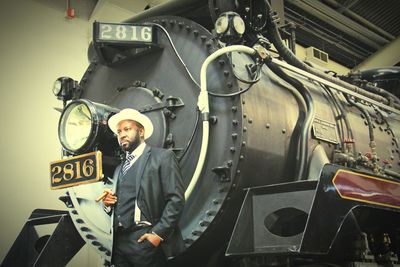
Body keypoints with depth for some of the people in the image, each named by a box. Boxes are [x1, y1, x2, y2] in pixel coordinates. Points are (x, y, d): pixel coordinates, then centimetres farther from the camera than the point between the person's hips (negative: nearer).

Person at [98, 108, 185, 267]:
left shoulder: (163, 157, 0)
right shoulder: (119, 169, 21)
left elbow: (176, 199, -9)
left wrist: (159, 233, -16)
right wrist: (109, 201, 5)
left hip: (146, 241, -6)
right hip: (120, 242, 6)